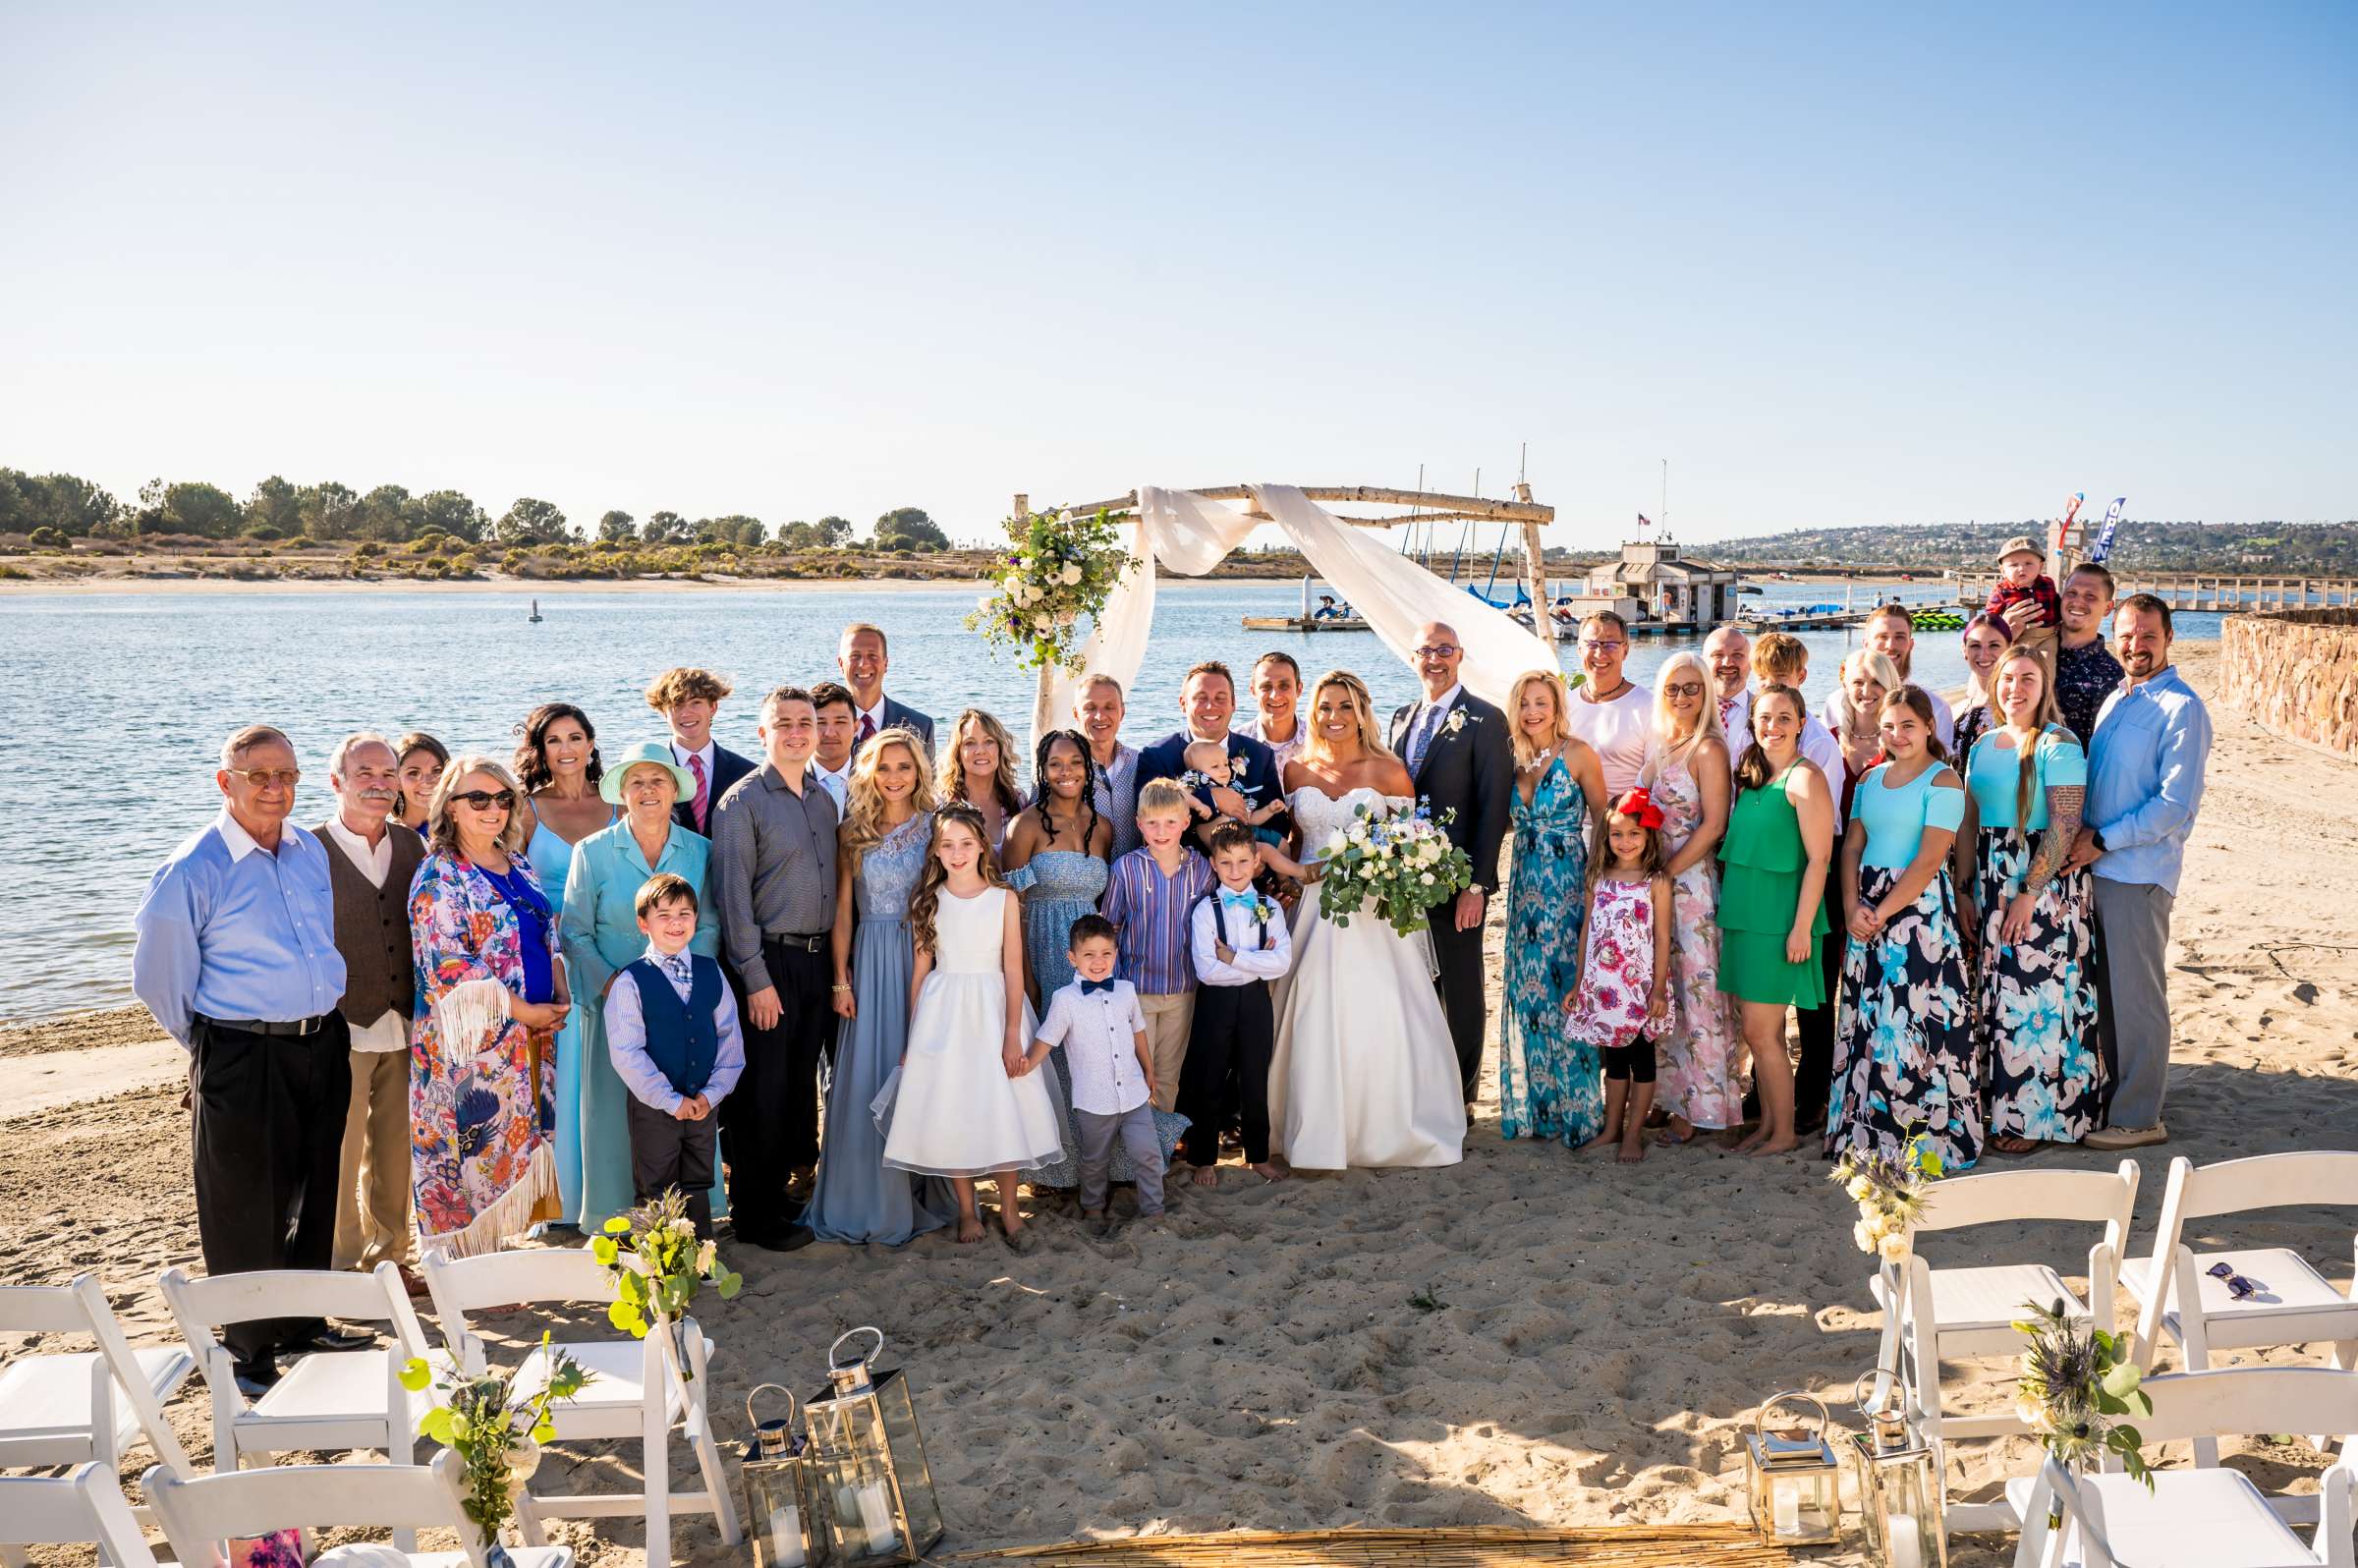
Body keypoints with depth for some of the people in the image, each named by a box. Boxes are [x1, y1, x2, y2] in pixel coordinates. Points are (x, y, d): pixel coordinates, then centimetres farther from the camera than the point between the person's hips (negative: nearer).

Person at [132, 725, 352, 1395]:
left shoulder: (311, 851, 7)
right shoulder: (194, 869, -12)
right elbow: (158, 979, -4)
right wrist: (213, 1046, 4)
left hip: (323, 1044, 6)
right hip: (241, 1059, -6)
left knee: (314, 1195, 17)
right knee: (247, 1210, 4)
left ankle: (303, 1323, 33)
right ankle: (248, 1352, 17)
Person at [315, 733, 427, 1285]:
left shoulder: (412, 847, 10)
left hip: (404, 1030, 5)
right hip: (341, 1030, -5)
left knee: (396, 1153, 13)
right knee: (340, 1156, 3)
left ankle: (388, 1258, 27)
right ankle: (345, 1265, 16)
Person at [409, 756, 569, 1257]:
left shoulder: (519, 865, 13)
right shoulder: (439, 875, -10)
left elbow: (548, 935, 18)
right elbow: (447, 964, -16)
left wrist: (562, 998, 1)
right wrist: (523, 1011, -16)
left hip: (533, 1031, 7)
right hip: (473, 1038, -7)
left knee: (517, 1143, 10)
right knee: (475, 1146, -3)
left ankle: (497, 1243, 20)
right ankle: (468, 1255, 7)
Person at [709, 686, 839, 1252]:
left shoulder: (824, 800, 12)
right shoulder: (741, 803, -8)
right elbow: (733, 897, -11)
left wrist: (837, 966, 9)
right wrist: (756, 980, -14)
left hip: (817, 958, 6)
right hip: (769, 961, -6)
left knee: (803, 1080, 13)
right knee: (763, 1090, 0)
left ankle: (793, 1180, 26)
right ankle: (758, 1215, 10)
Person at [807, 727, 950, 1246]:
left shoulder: (935, 828, 1)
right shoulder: (852, 832, 4)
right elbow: (843, 911, 5)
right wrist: (841, 980, 0)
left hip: (925, 959, 0)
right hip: (869, 960, 1)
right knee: (867, 1077, 2)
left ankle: (919, 1192, 17)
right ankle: (867, 1198, 13)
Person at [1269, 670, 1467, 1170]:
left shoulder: (1387, 770, -1)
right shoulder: (1297, 771, 8)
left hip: (1373, 913, -3)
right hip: (1315, 908, 3)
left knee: (1380, 1020, -5)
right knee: (1317, 1021, 2)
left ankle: (1392, 1129, 11)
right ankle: (1319, 1135, 13)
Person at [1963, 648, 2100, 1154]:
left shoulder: (2057, 744, -10)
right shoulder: (1983, 744, 11)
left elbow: (2064, 827, -16)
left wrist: (2029, 894, -20)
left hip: (2045, 883, -7)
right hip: (1991, 881, 7)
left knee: (2036, 996, -3)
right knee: (1993, 994, 10)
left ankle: (2034, 1117, 7)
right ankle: (1998, 1104, 21)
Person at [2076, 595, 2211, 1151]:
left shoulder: (2181, 708, -10)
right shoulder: (2114, 700, 15)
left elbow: (2176, 803, -16)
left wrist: (2102, 840, -15)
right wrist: (2083, 834, 7)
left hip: (2140, 871, -8)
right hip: (2099, 867, 8)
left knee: (2136, 995, -1)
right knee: (2105, 990, 14)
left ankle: (2139, 1117, 8)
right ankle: (2113, 1094, 25)